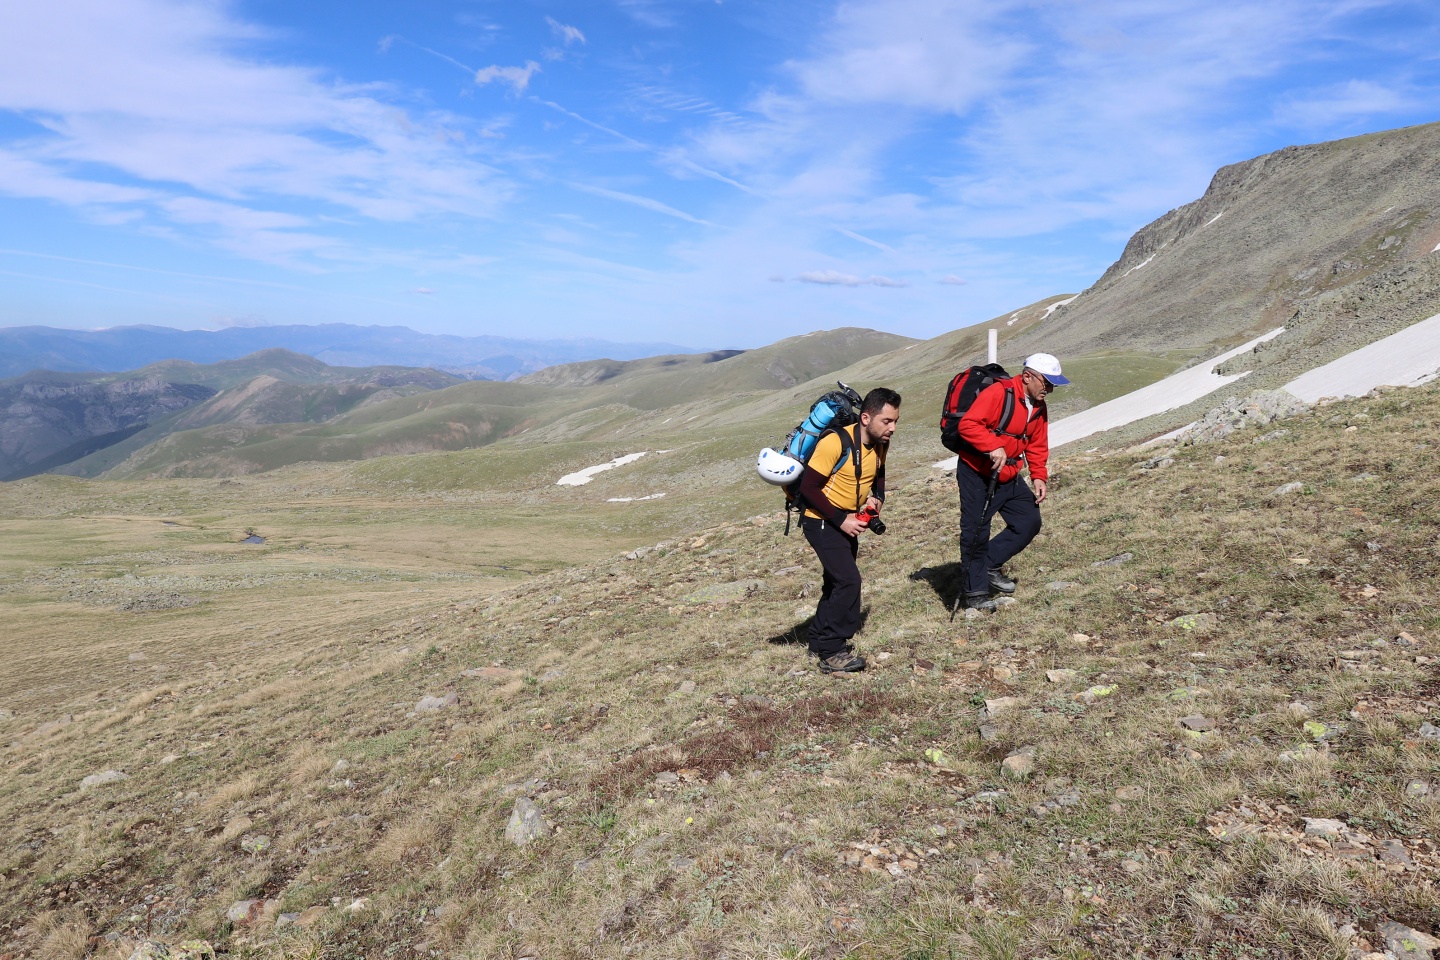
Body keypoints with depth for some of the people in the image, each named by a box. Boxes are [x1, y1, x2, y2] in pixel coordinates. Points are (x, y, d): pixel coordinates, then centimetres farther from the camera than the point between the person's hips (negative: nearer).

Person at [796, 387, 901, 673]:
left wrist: (877, 497, -6)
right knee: (849, 580, -17)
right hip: (822, 522, -8)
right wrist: (840, 520, -23)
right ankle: (832, 653, -8)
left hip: (848, 522, 9)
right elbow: (809, 488, -24)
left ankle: (820, 639, 34)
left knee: (838, 582, 17)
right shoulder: (836, 443, -27)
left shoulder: (880, 444, -4)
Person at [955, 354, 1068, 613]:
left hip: (1008, 477, 8)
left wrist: (1039, 477, 3)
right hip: (976, 474, -8)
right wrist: (994, 447, -36)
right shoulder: (998, 393, -20)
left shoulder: (1039, 408, 7)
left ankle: (990, 566, 19)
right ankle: (975, 590, 11)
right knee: (976, 533, -4)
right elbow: (967, 424, -28)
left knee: (1030, 522, 7)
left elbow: (1037, 446, 14)